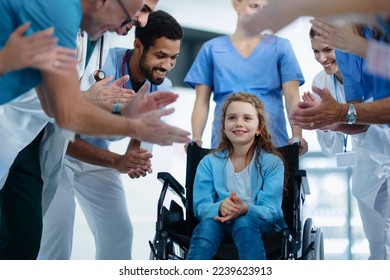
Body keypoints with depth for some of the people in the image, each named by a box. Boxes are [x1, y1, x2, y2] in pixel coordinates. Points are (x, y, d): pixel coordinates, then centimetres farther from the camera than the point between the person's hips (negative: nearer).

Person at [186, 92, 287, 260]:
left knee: (244, 222, -35)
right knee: (208, 222, -33)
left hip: (263, 226, -1)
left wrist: (245, 209, -30)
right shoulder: (209, 163, 11)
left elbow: (271, 211, -7)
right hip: (221, 223, 1)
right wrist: (220, 208, -26)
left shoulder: (272, 163, 5)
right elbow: (200, 206, -1)